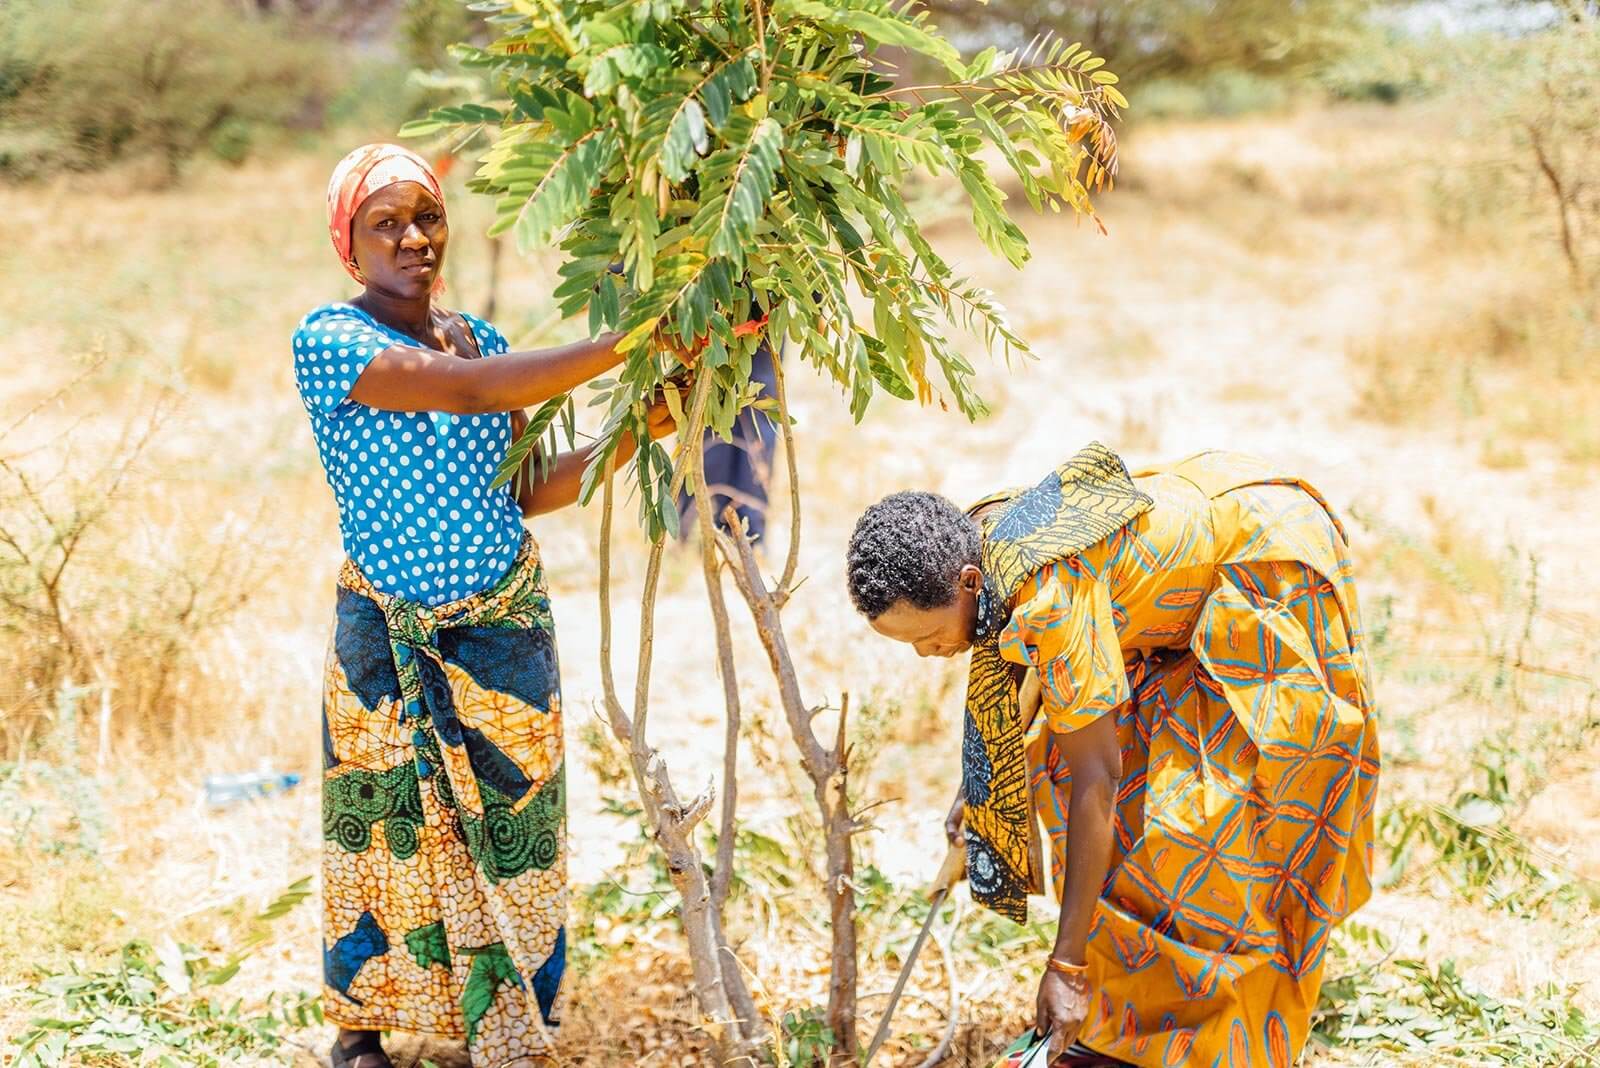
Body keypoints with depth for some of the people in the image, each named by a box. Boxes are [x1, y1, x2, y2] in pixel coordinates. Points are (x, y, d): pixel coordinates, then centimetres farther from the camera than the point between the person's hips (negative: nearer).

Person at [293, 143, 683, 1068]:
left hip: (505, 627, 4)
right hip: (387, 639, -4)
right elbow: (470, 390, -28)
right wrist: (626, 343, -34)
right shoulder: (329, 339, -13)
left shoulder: (481, 338, 5)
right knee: (387, 834, 10)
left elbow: (523, 492, 6)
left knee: (509, 841, 7)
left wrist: (628, 438, -9)